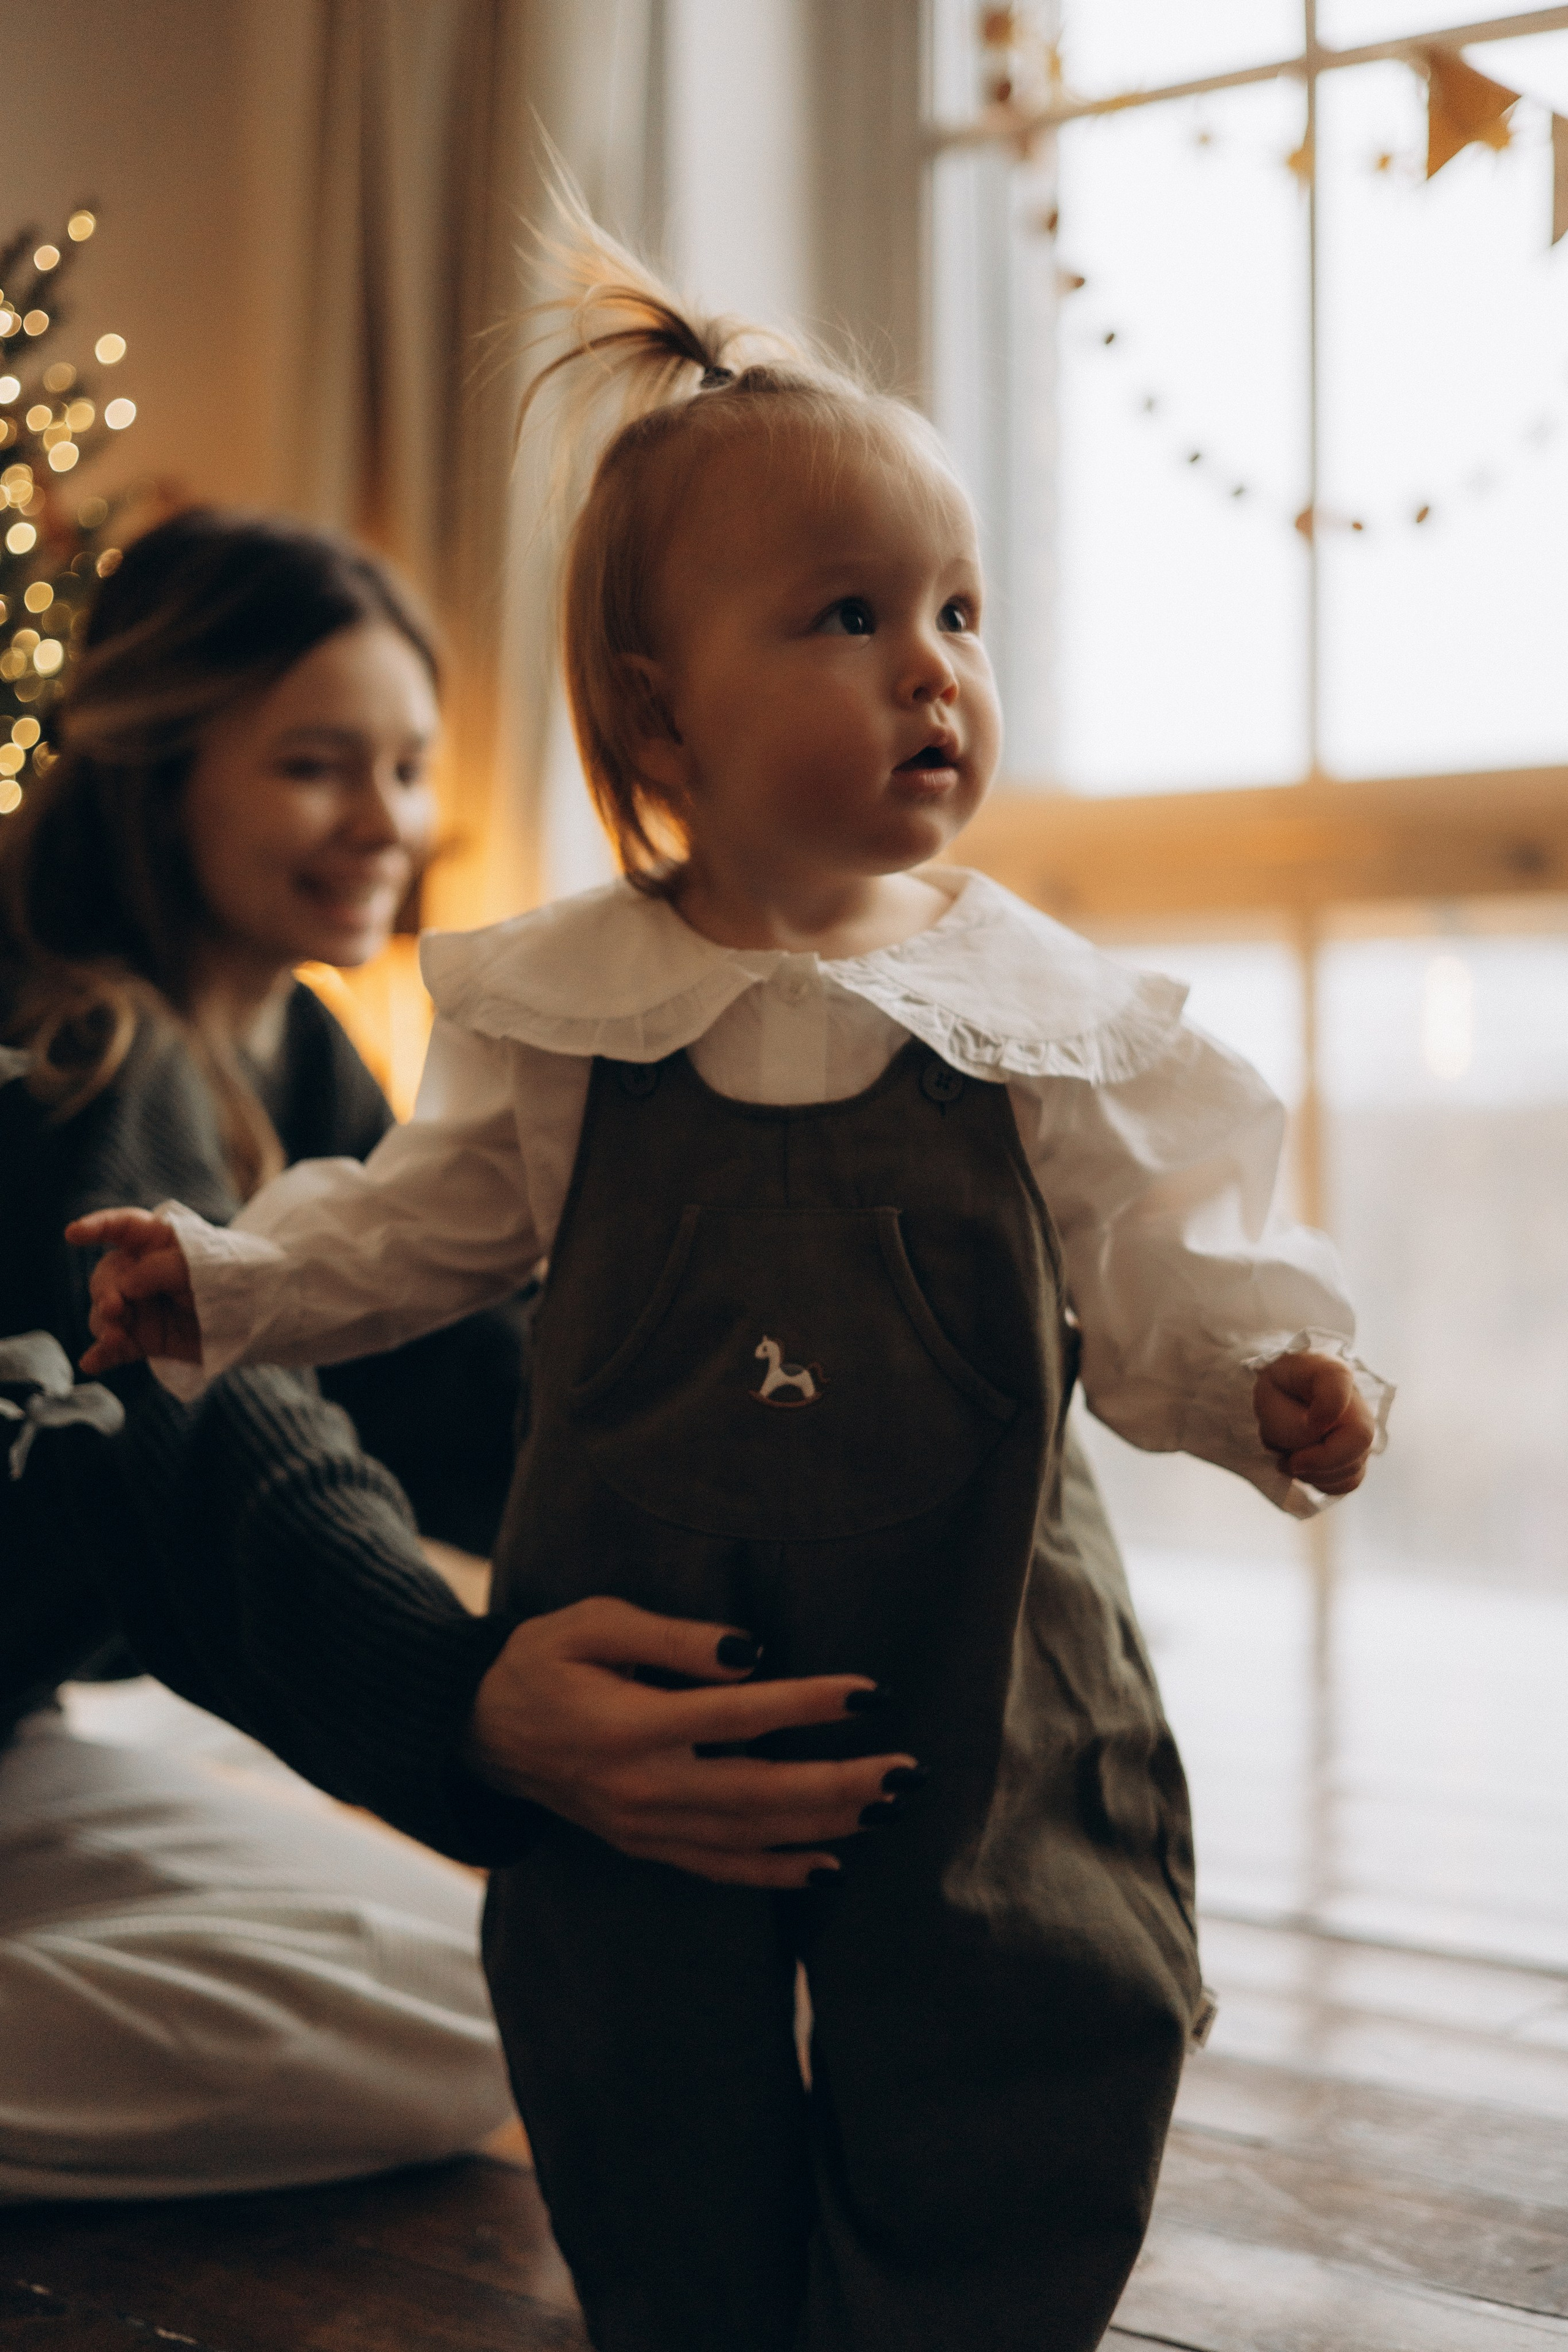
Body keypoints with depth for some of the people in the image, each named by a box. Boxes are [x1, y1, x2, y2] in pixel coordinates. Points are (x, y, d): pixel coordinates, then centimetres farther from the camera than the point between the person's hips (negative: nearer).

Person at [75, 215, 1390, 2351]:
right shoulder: (562, 1004, -4)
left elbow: (1151, 1258, -3)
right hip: (640, 1664, 1)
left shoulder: (1043, 1010, -5)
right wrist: (223, 1280, -1)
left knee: (1008, 2088, 7)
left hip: (972, 1671, 0)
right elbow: (430, 1221, 9)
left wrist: (1265, 1369, -21)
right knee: (647, 2102, 14)